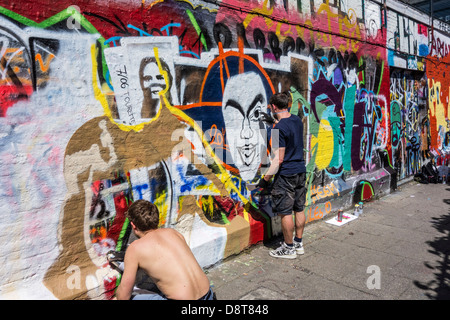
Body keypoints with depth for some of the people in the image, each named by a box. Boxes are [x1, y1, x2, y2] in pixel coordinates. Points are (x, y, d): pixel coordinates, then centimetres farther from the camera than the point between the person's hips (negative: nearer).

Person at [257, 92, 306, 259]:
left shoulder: (279, 128, -20)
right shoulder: (297, 120, 5)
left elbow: (279, 159, -22)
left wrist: (266, 178, -15)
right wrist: (276, 120, 38)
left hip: (286, 175, -9)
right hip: (300, 171, 9)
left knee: (285, 212, 3)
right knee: (299, 209, 15)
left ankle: (289, 248, 14)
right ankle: (298, 243, 28)